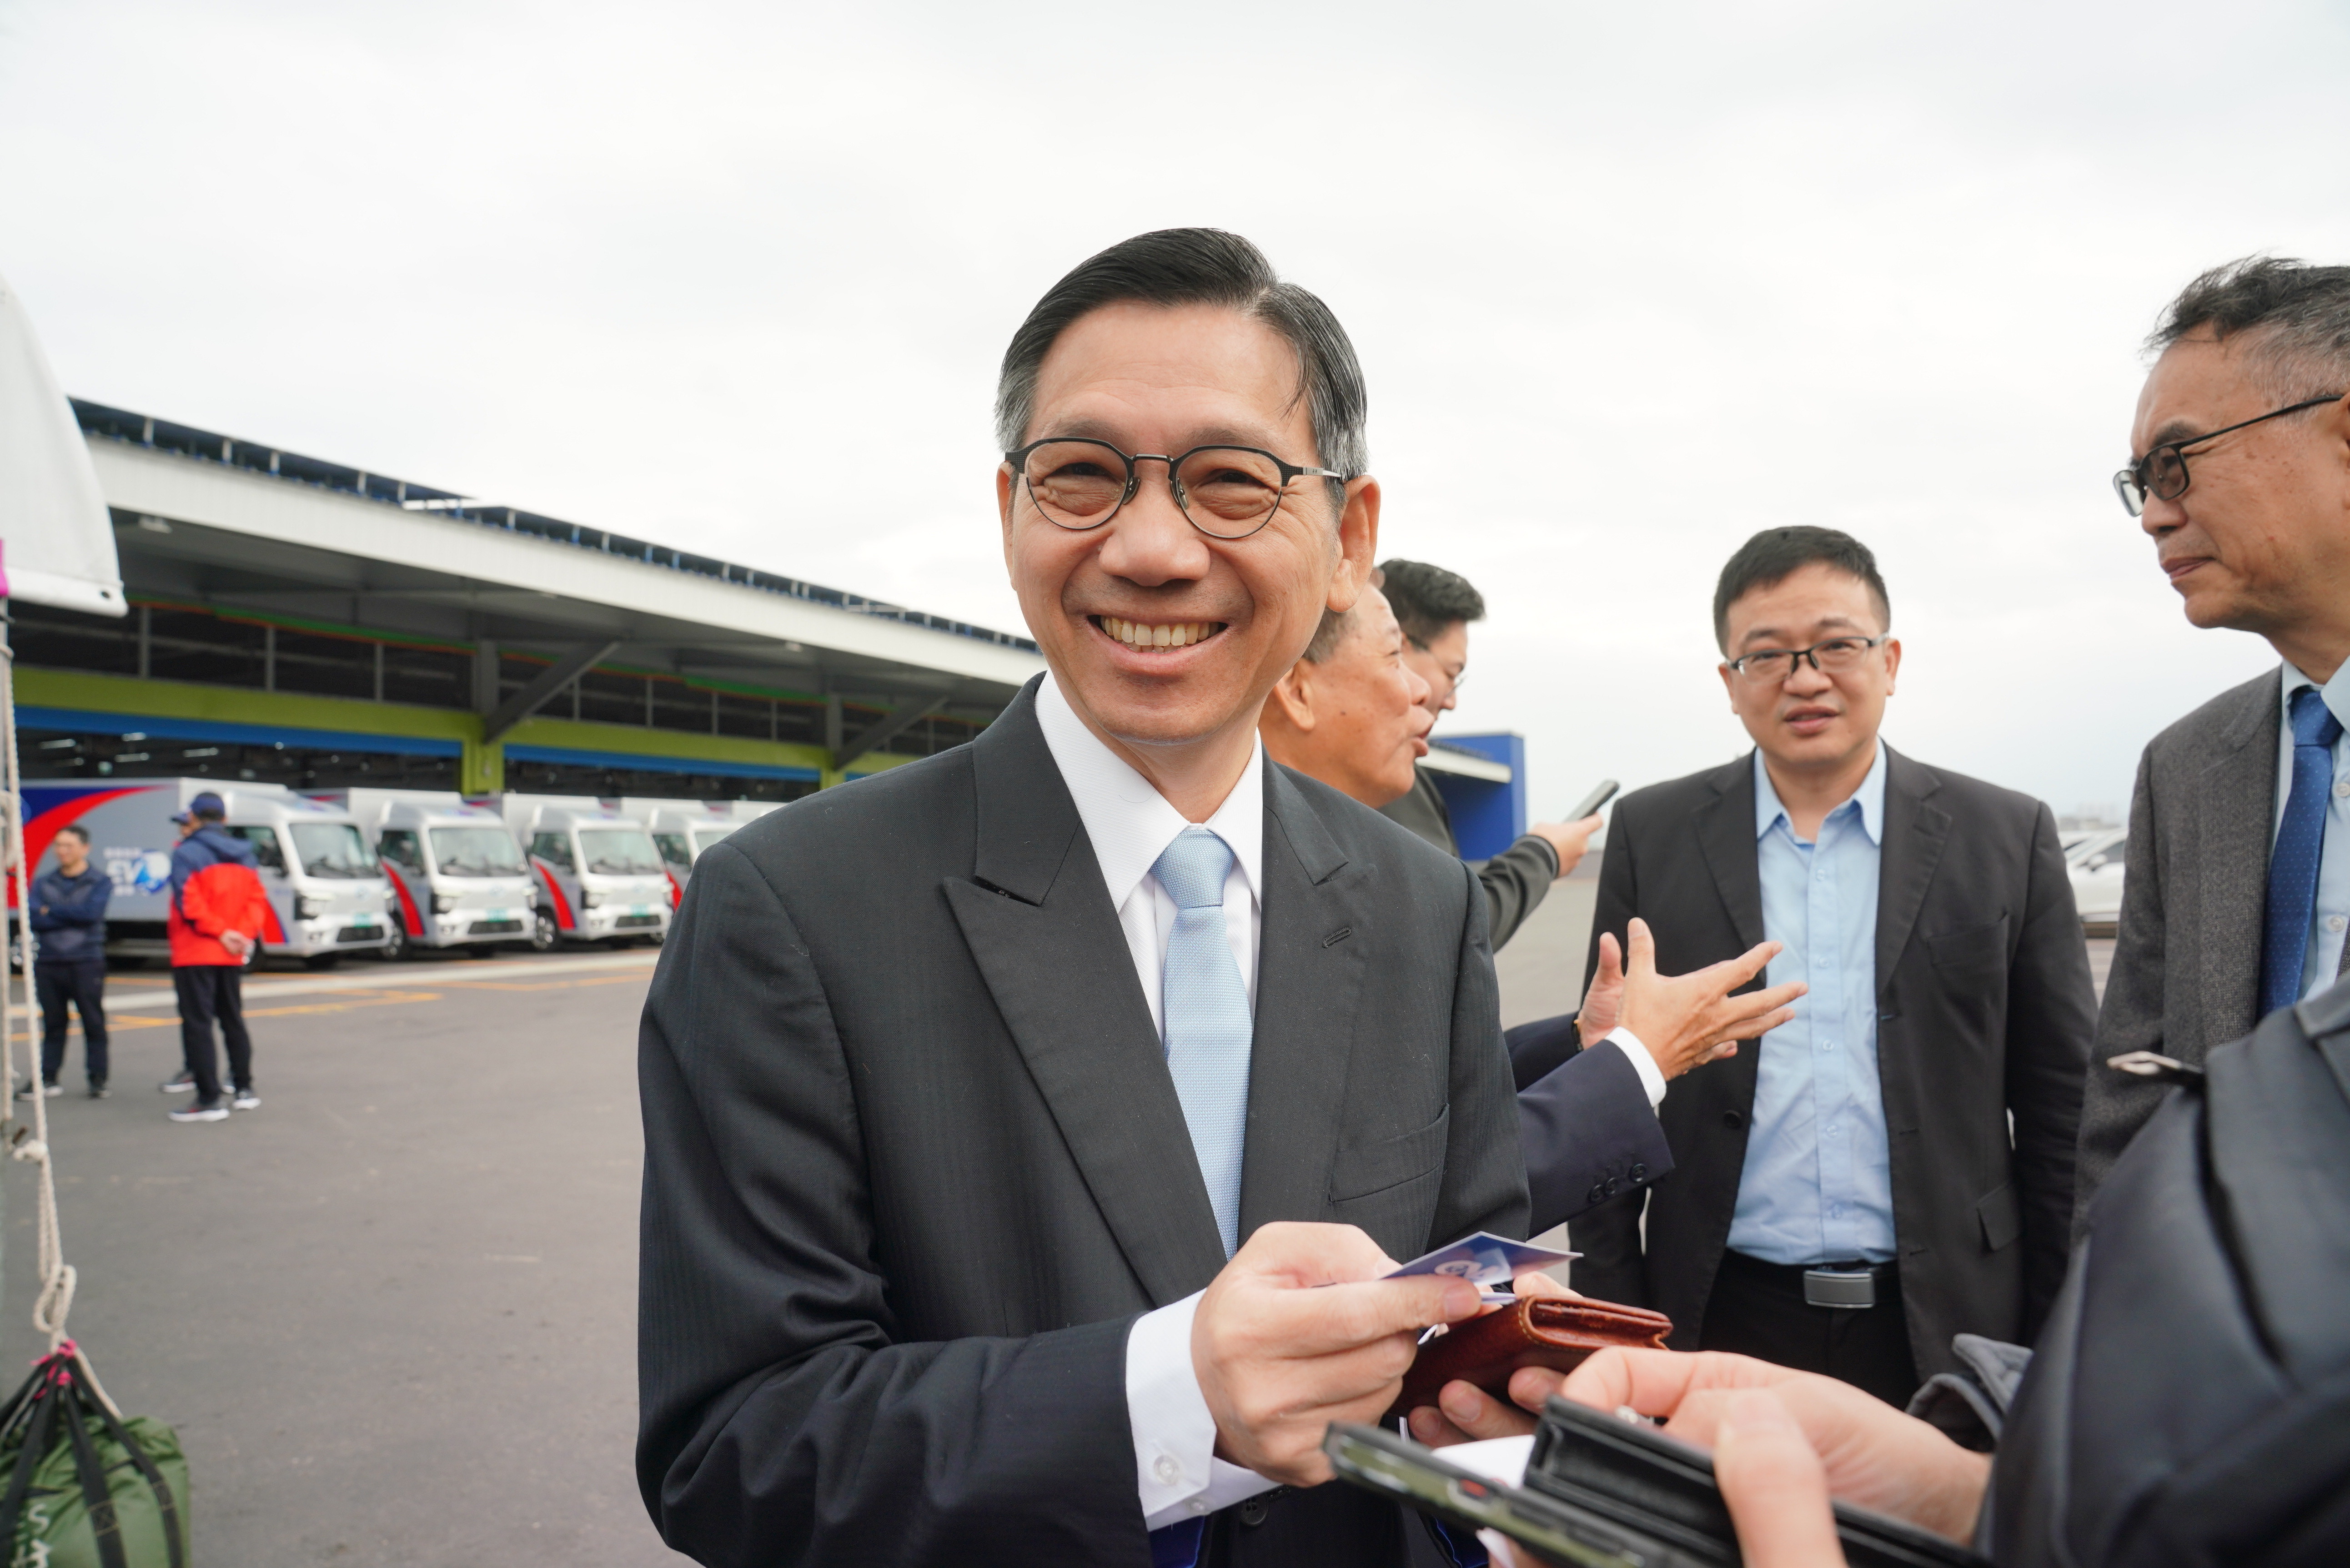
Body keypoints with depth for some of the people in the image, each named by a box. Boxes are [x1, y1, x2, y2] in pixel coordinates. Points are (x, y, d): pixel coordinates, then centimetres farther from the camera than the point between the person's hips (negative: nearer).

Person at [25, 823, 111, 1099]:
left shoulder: (100, 882, 1)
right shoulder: (43, 883, 10)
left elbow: (91, 912, -17)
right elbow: (34, 919, -4)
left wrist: (52, 911, -7)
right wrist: (72, 916, -11)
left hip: (86, 964, -3)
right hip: (48, 964, 4)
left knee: (94, 1022, 0)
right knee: (52, 1022, 10)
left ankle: (98, 1079, 6)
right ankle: (48, 1078, 17)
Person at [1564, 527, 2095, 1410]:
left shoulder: (2007, 838, 2)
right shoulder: (1653, 835, 2)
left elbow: (2062, 1110, 4)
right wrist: (1613, 1333, 1)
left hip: (1947, 1331, 0)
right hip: (1722, 1327, 0)